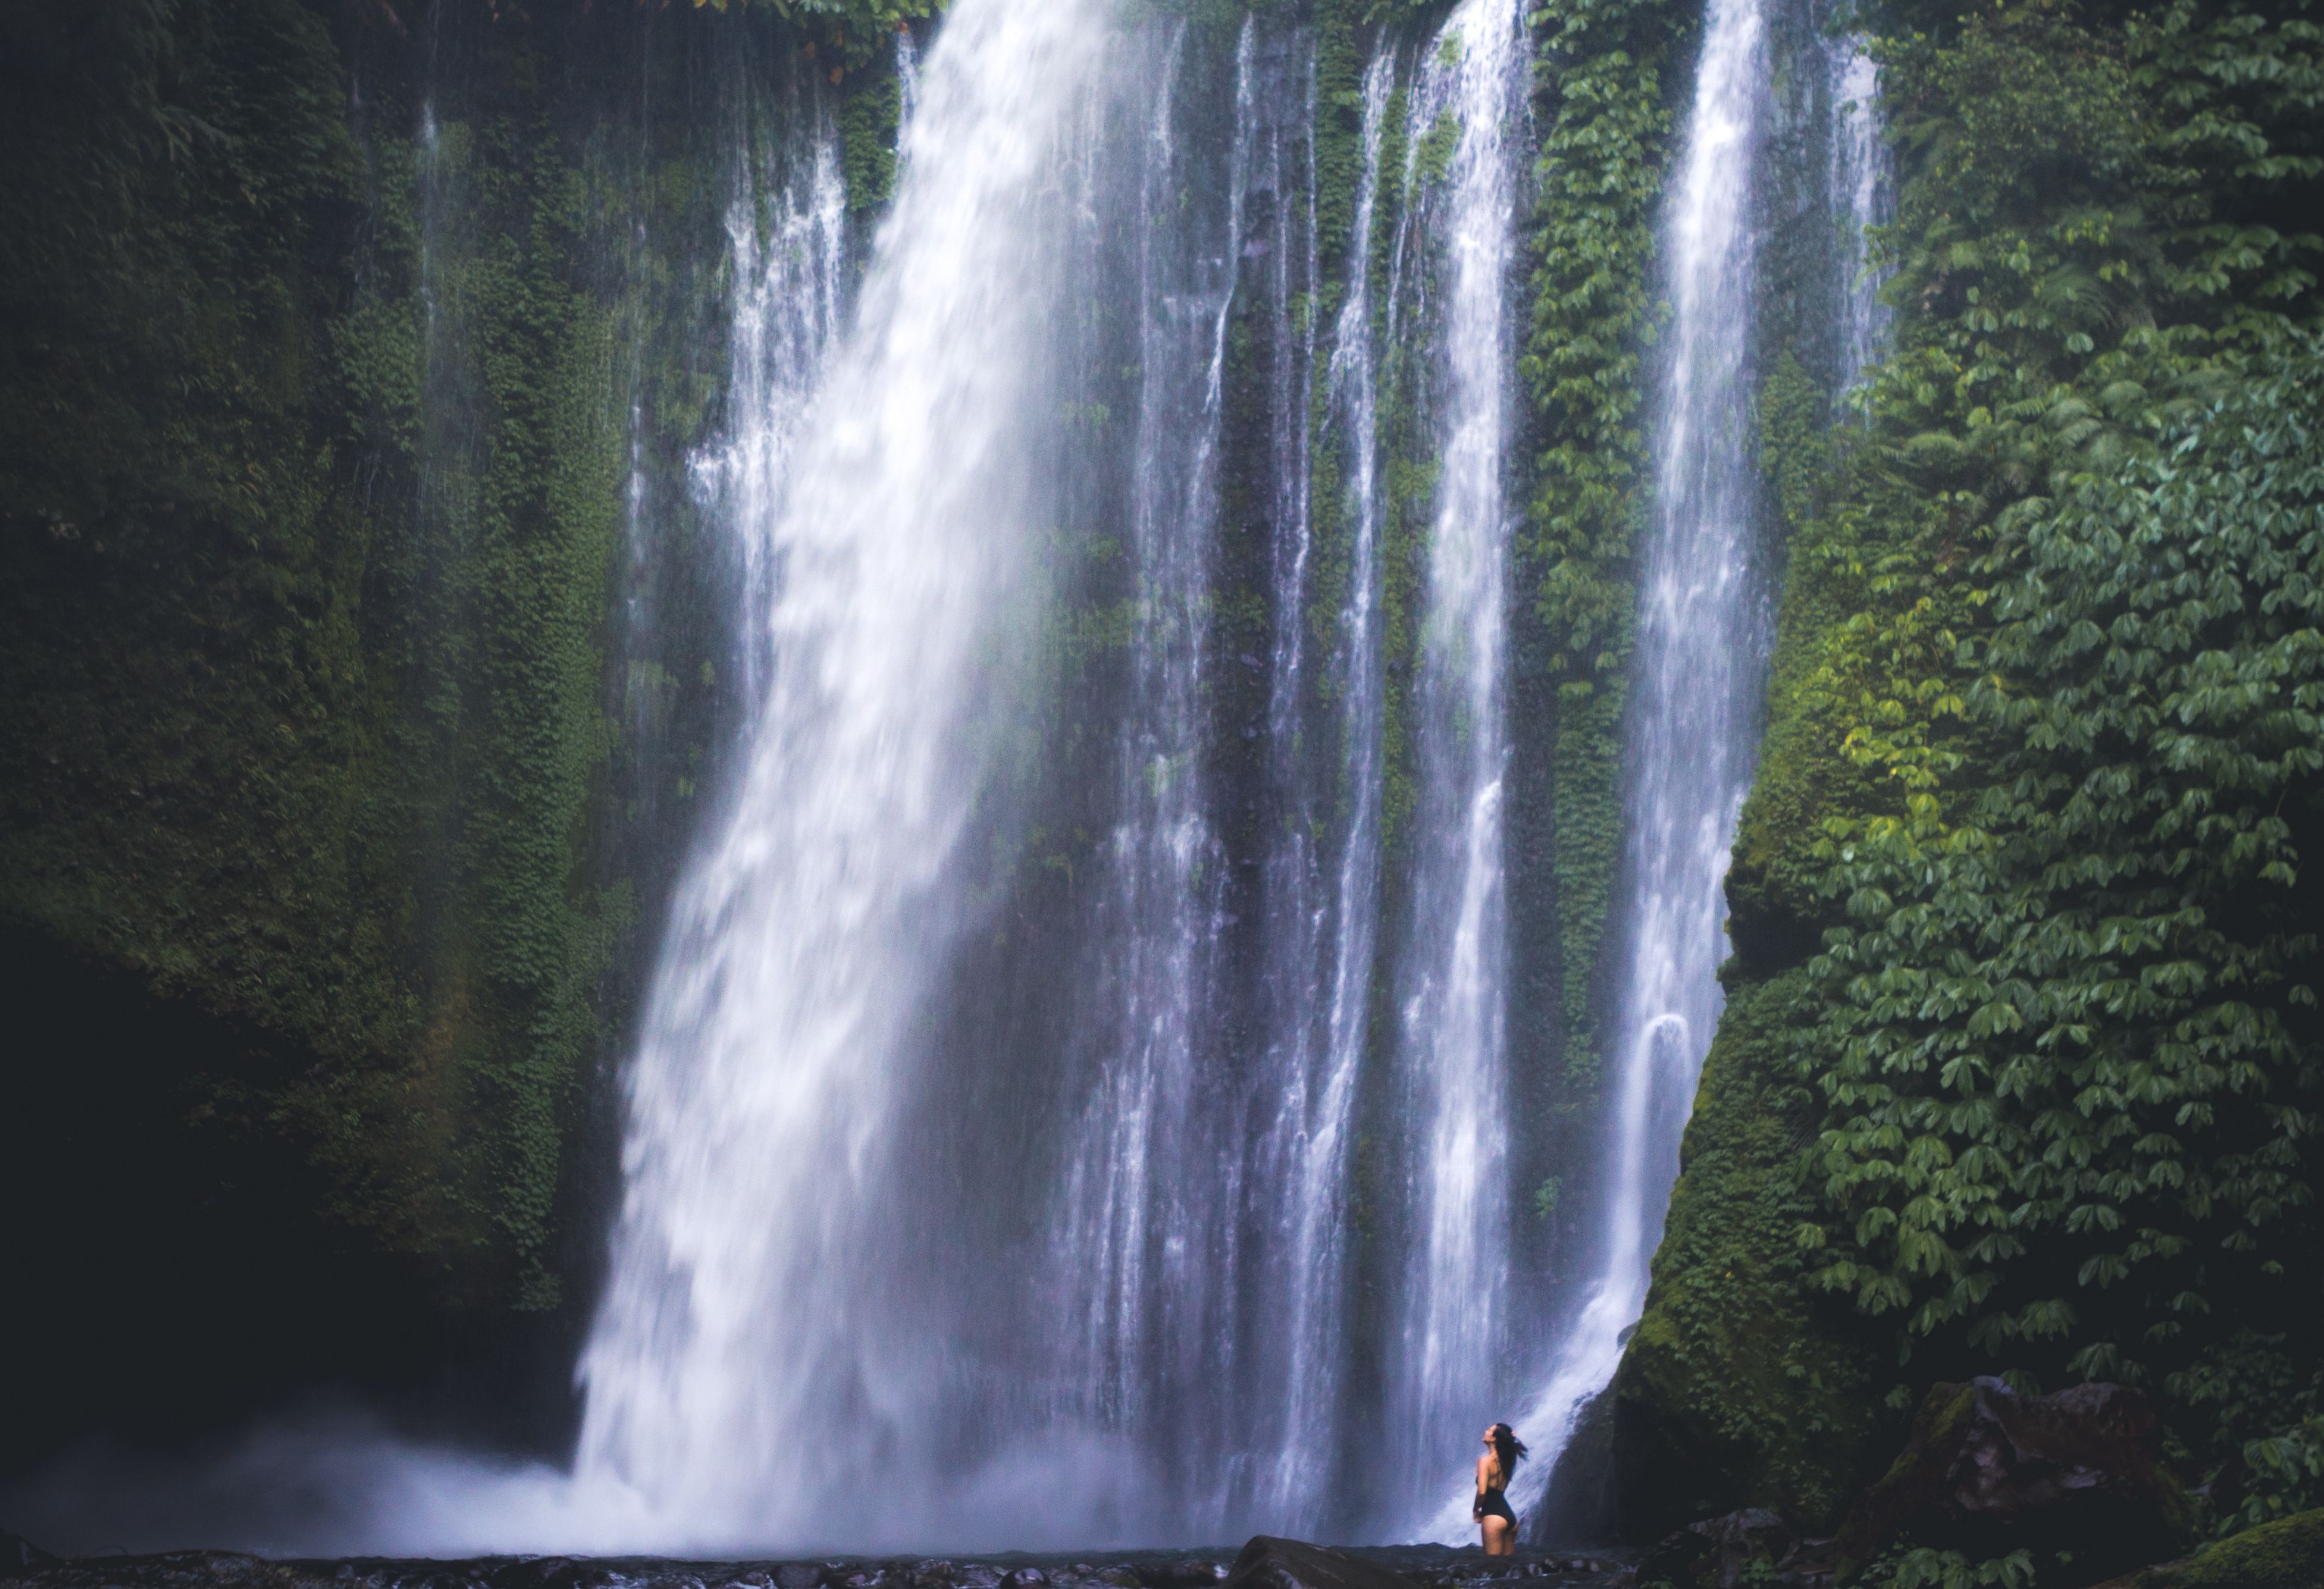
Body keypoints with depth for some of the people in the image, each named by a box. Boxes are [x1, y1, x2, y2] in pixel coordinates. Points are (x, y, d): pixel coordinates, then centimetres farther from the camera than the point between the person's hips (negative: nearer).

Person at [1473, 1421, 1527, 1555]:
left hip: (1493, 1516, -8)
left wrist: (1476, 1510, 0)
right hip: (1510, 1517, 8)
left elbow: (1482, 1491, -19)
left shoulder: (1486, 1461, -10)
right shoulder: (1506, 1460, 11)